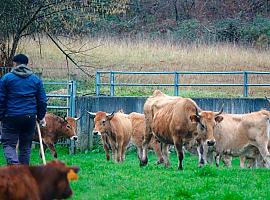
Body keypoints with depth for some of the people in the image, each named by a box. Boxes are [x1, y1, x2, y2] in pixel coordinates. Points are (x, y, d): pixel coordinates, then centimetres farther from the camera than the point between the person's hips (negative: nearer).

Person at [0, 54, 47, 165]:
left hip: (11, 118, -3)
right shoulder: (36, 79, 9)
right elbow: (42, 101, 10)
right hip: (30, 117, 3)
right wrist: (40, 117, 19)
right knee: (26, 146, 12)